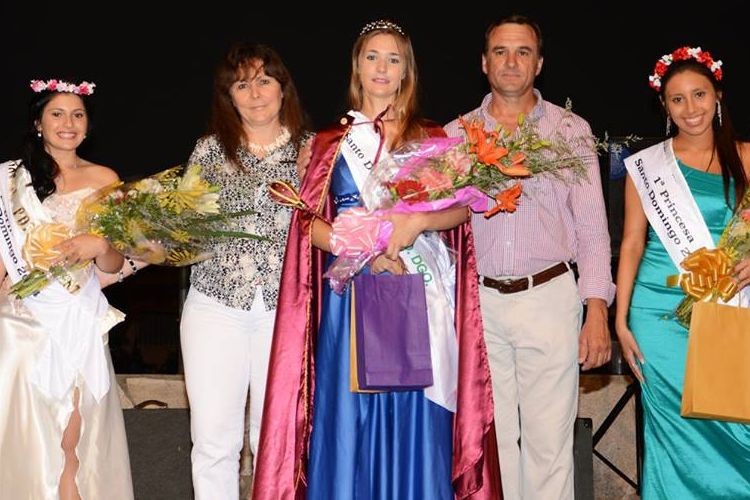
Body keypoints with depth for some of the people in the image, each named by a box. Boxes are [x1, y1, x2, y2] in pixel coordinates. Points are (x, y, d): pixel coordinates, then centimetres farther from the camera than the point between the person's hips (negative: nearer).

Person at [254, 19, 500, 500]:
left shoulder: (430, 138, 10)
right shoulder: (331, 142, 10)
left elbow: (461, 208, 3)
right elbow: (310, 223, 2)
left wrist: (417, 221, -17)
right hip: (350, 293, 0)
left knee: (413, 421, 1)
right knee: (348, 416, 1)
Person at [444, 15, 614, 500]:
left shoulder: (570, 130, 6)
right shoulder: (456, 134, 10)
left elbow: (592, 224, 3)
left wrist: (597, 312, -6)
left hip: (549, 297, -1)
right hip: (479, 300, 2)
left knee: (549, 442, -1)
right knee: (491, 437, 7)